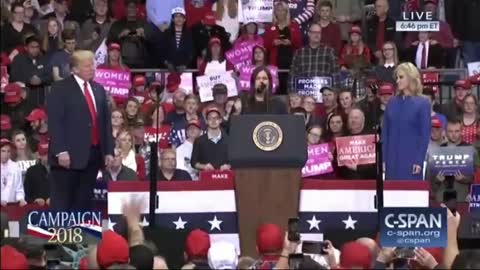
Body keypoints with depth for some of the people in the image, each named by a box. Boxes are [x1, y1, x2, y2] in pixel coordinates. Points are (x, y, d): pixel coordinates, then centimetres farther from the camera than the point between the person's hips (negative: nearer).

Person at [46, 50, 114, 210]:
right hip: (69, 155, -6)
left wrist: (109, 151, 11)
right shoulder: (60, 89, -3)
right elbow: (54, 122, -11)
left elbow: (106, 122, 18)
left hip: (94, 154, 6)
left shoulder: (99, 90, 17)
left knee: (84, 201, 9)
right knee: (62, 201, -4)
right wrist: (60, 151, -19)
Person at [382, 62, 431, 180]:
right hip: (392, 159, 4)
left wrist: (419, 161, -11)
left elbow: (425, 135, -5)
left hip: (411, 159, -4)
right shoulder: (392, 103, 8)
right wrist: (383, 159, 3)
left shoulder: (422, 103, -4)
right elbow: (385, 132, 9)